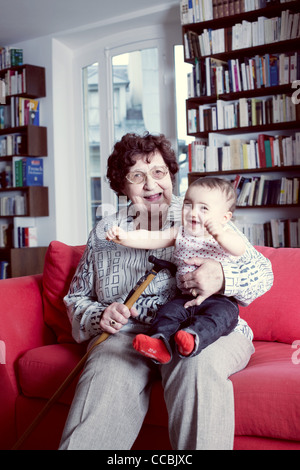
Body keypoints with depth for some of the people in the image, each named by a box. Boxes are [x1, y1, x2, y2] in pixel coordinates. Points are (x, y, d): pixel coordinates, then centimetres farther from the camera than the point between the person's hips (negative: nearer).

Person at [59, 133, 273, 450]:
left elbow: (262, 272, 7)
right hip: (129, 332, 1)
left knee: (197, 360, -37)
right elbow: (77, 298, 22)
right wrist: (99, 317, -3)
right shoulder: (105, 231, 19)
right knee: (107, 373, -34)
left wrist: (224, 276, -16)